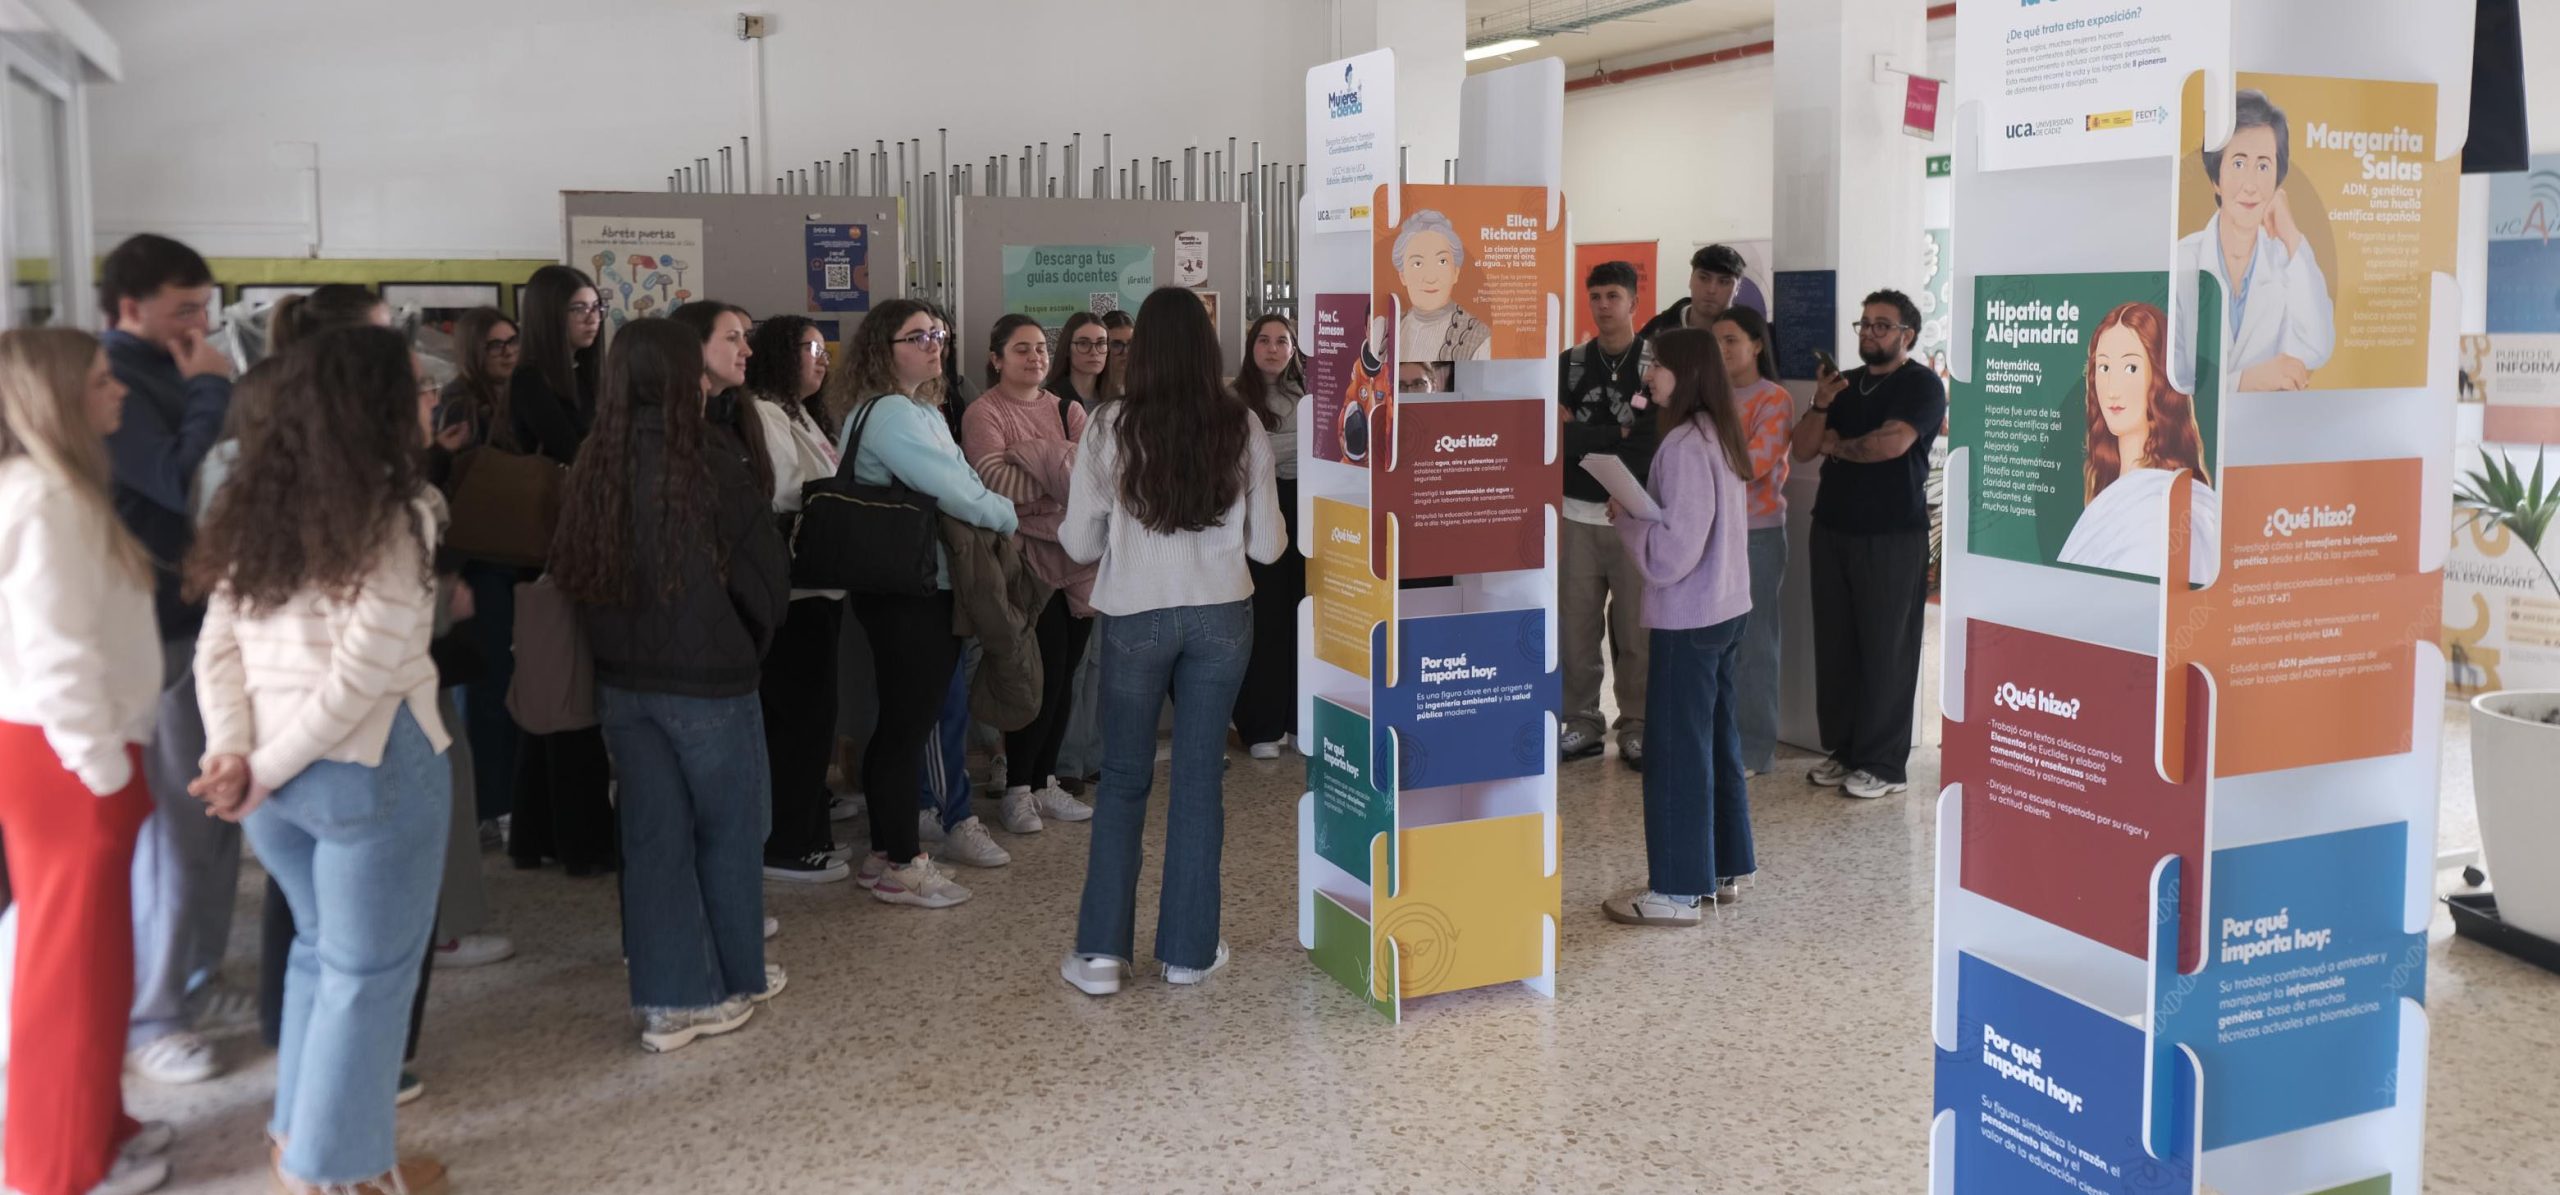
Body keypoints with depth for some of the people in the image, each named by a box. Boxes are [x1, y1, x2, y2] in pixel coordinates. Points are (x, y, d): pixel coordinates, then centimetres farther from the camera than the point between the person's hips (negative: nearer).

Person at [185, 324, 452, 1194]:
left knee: (319, 948, 23)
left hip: (278, 772, 7)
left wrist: (232, 752, -4)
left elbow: (217, 649, 4)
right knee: (368, 970, 8)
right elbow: (363, 670, -18)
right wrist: (266, 768, -11)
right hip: (373, 766, -7)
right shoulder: (398, 511, -13)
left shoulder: (258, 506, 8)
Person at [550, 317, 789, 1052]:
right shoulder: (712, 456, -15)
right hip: (708, 678, -4)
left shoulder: (596, 465, -1)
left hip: (621, 678, 4)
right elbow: (760, 563, -10)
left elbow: (572, 570, 5)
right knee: (727, 830, 12)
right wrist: (754, 641, 8)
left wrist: (619, 645, 13)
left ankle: (668, 1001, 14)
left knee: (653, 836, 10)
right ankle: (738, 981, 25)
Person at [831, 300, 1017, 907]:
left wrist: (996, 515, -1)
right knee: (907, 724, -2)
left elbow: (954, 482, 15)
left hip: (916, 589, 10)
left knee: (900, 722, 16)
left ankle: (885, 853, 26)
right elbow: (953, 490, -19)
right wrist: (1012, 517, -5)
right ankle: (901, 866, 8)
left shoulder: (919, 410, 17)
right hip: (910, 592, -10)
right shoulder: (892, 413, -16)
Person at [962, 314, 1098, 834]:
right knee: (1044, 672, -9)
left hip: (1075, 557, 6)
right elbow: (993, 478, -20)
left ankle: (1045, 782, 23)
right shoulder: (984, 414, -3)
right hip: (1027, 558, -5)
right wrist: (1062, 478, -15)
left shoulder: (1068, 411, 14)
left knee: (1065, 673, 9)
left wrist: (1033, 460, -19)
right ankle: (1016, 789, 6)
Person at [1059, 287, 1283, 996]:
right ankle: (1189, 951, 15)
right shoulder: (1243, 427, -5)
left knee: (1123, 778, 11)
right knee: (1200, 777, 10)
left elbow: (1080, 543, -3)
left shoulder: (1113, 428, -8)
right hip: (1222, 616, 1)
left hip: (1135, 616, -1)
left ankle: (1101, 951, 9)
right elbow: (1268, 545, 0)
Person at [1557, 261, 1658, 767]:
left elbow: (1652, 442, -8)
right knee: (1574, 626, 4)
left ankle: (1636, 729, 11)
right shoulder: (1569, 364, 9)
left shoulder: (1658, 365, 2)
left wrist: (1581, 435, -9)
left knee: (1636, 629, 2)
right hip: (1578, 514, 2)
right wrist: (1617, 433, -10)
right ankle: (1582, 725, 14)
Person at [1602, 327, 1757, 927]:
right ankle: (1722, 869, 27)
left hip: (1687, 619, -10)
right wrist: (1639, 512, 8)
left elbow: (1673, 552, -23)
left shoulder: (1684, 445, -20)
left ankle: (1678, 890, 6)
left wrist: (1625, 518, -9)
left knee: (1677, 749, -2)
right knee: (1717, 740, 16)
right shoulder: (1721, 437, 10)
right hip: (1728, 609, 10)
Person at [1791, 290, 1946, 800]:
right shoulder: (1844, 384, 16)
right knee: (1834, 644, 7)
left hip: (1893, 535, -6)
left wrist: (1838, 445, -2)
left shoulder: (1922, 385, -3)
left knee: (1886, 649, -3)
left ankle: (1885, 765, 3)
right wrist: (1820, 404, -8)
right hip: (1833, 528, 6)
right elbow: (1802, 449, 9)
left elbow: (1892, 442, -19)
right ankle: (1842, 749, 17)